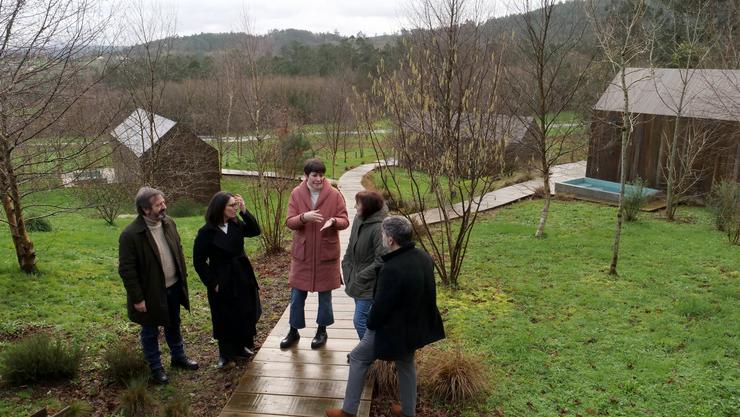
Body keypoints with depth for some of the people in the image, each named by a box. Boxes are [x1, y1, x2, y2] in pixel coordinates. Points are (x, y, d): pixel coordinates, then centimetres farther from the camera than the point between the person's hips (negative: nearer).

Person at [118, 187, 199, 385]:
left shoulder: (168, 223, -3)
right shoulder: (130, 235, -23)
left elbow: (178, 251, 9)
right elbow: (126, 270, -19)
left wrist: (183, 277, 8)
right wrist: (137, 298, -16)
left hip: (173, 287, 6)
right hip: (151, 293, -6)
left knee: (174, 325, 24)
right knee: (150, 332, 14)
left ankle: (179, 357, 44)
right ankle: (156, 367, 33)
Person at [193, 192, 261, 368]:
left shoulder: (236, 224, -1)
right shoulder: (206, 232, -16)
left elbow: (255, 231, -9)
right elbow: (199, 261, -12)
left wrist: (244, 210, -18)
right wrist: (212, 283, -11)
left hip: (243, 278, 5)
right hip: (223, 282, -5)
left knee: (246, 315, 15)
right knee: (225, 319, 8)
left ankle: (242, 346, 35)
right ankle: (226, 354, 26)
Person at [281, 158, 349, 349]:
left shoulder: (334, 194, -7)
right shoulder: (296, 194, -3)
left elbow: (345, 221, -5)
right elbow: (289, 222, -6)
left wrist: (333, 221, -27)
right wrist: (304, 217, -26)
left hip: (326, 253, -1)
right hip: (302, 253, 1)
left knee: (324, 294, 11)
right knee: (297, 295, 9)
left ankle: (322, 331, 29)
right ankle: (294, 331, 26)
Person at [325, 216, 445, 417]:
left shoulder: (391, 269, -32)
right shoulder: (424, 257, -6)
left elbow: (381, 306, -23)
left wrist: (371, 324, -3)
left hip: (394, 329, -8)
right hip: (416, 325, 8)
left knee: (358, 358, 11)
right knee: (405, 363, 27)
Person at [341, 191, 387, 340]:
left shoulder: (379, 228, -23)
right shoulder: (358, 220, 3)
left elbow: (381, 260, -25)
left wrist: (362, 277, -18)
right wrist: (347, 267, 6)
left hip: (370, 285, -8)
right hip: (358, 281, 8)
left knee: (360, 320, -5)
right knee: (363, 320, 19)